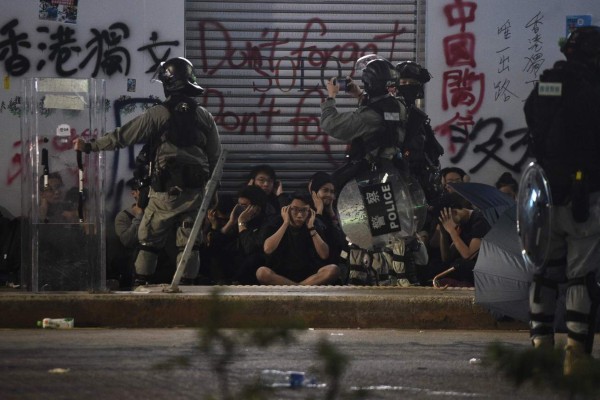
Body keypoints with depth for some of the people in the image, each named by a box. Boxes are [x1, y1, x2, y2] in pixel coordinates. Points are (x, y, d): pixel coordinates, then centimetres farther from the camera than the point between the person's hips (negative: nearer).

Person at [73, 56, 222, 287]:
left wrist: (90, 147, 4)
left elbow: (122, 136, -4)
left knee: (149, 241, 7)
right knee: (188, 243, 6)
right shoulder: (204, 117, 4)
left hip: (165, 190, -3)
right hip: (195, 190, 3)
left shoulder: (159, 114, -7)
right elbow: (215, 156, 7)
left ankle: (140, 285, 5)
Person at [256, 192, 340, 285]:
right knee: (262, 272, -34)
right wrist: (286, 223, -11)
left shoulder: (315, 226, 7)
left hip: (309, 276, 1)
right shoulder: (278, 225, 2)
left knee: (333, 270, -28)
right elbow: (268, 249, -17)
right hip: (281, 276, -1)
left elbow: (324, 255, -6)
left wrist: (311, 228, -8)